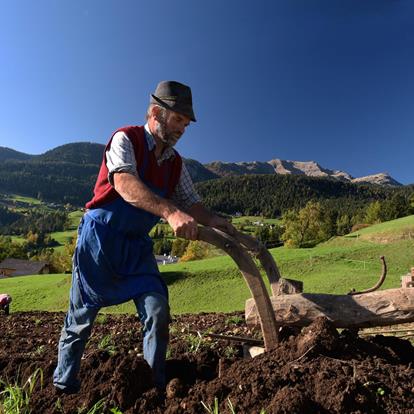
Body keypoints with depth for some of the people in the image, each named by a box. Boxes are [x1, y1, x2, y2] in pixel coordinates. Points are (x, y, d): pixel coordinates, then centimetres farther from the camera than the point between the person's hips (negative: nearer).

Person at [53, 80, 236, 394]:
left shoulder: (176, 163, 6)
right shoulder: (126, 139, -12)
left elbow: (192, 204, 6)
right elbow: (124, 184, -31)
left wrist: (213, 221, -16)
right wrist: (170, 212, -45)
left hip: (137, 244, 5)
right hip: (101, 237, -4)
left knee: (158, 311, -4)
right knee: (82, 317, 8)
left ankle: (157, 386, 14)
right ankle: (64, 386, 31)